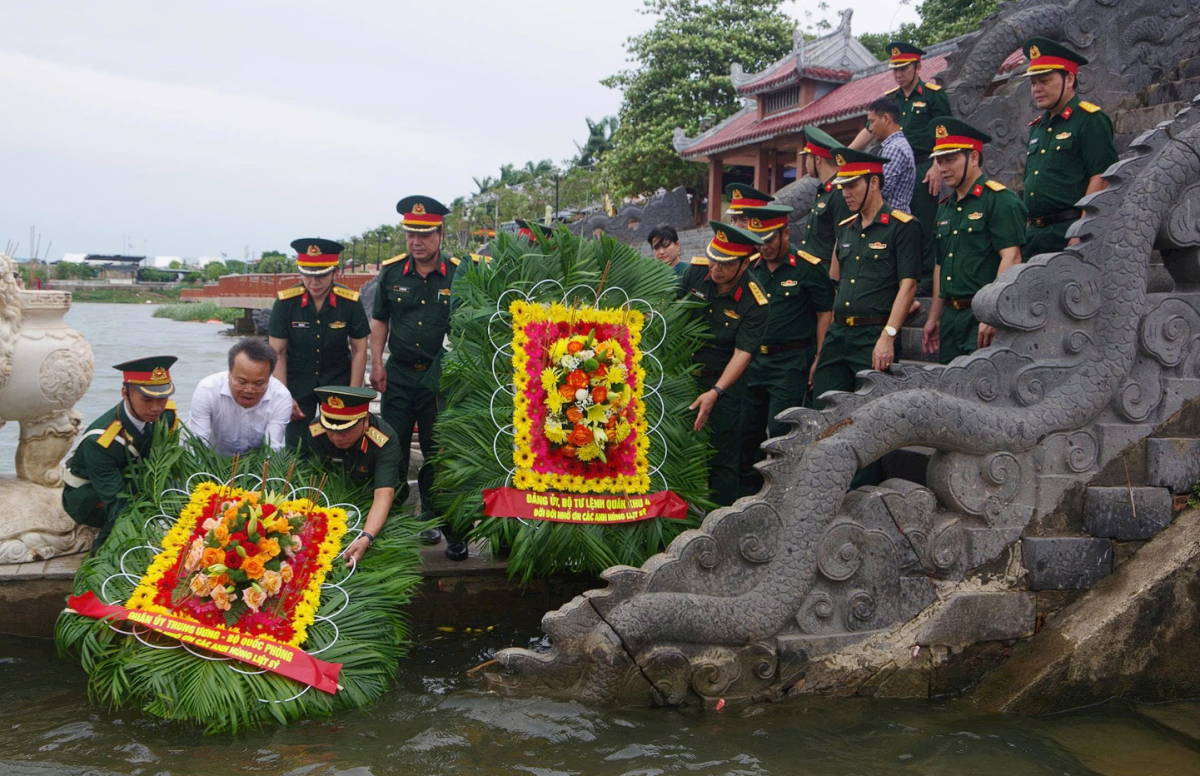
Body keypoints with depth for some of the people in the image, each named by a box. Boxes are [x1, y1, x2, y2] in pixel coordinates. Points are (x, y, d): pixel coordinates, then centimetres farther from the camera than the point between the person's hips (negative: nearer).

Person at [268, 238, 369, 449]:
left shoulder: (350, 302, -13)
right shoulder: (285, 302, -13)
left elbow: (359, 351, -5)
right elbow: (277, 353, -8)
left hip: (338, 380, 0)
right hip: (297, 382, 0)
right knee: (297, 447, 0)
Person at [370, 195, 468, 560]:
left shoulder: (457, 274, -5)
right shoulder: (391, 271, 2)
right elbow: (379, 320, 10)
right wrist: (377, 364, 1)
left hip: (439, 376, -2)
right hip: (398, 375, 2)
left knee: (436, 450, 6)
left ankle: (432, 519, 20)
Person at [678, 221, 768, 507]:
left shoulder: (754, 303, -18)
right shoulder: (696, 270, -6)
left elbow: (743, 353, -22)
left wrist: (715, 393, -31)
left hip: (723, 379, -4)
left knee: (721, 454, 0)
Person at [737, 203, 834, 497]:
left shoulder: (808, 268, -6)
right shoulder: (751, 268, 11)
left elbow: (825, 313, -4)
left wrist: (819, 360, -8)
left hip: (791, 362, -6)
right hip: (754, 360, 6)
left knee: (779, 430, -9)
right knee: (748, 428, 8)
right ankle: (749, 491, 20)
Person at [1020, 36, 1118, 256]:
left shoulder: (1090, 120, -5)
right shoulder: (1037, 128, 20)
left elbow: (1100, 179, -14)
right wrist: (1029, 232, 16)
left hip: (1070, 235, -8)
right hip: (1036, 236, 8)